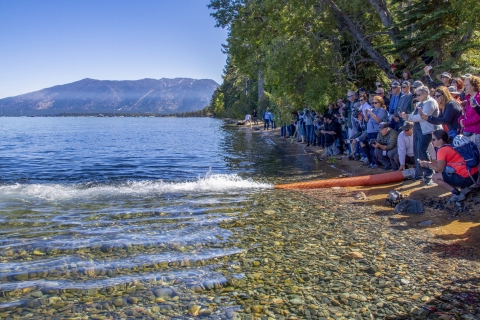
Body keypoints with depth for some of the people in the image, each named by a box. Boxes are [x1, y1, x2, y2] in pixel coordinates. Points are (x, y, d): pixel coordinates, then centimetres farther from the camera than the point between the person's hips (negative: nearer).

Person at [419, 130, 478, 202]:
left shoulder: (442, 150, -14)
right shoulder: (449, 147, 13)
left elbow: (440, 169, -10)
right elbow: (441, 162, 17)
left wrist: (427, 165, 1)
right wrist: (428, 162, 13)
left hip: (466, 178, -10)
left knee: (435, 177, -5)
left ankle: (457, 194, -4)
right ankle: (464, 187, 15)